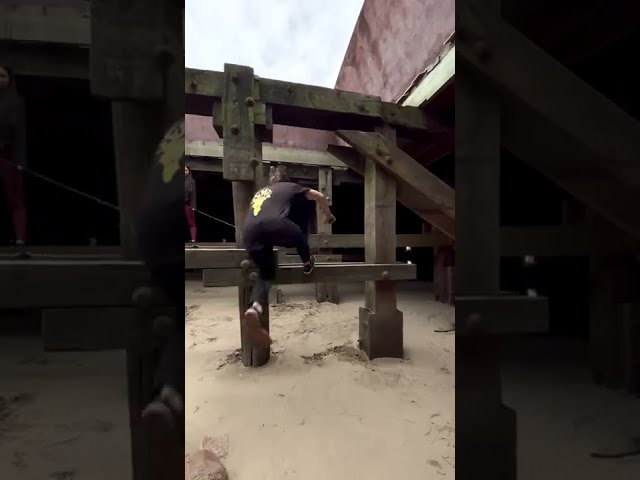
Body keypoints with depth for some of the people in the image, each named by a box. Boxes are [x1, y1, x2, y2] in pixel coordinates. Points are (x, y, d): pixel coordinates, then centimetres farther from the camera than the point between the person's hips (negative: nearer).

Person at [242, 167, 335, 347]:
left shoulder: (259, 192, 40)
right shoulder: (289, 187, 28)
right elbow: (319, 196, 35)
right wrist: (328, 215, 53)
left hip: (250, 233, 4)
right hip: (274, 225, -4)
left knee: (265, 273, 15)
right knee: (298, 235, 29)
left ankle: (253, 309, -8)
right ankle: (307, 264, 44)